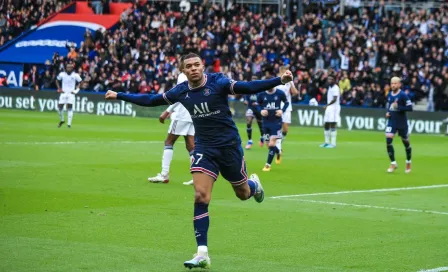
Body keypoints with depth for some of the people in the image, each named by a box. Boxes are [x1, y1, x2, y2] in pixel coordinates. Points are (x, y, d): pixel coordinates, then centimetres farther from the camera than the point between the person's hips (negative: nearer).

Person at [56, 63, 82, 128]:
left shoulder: (75, 75, -5)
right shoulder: (62, 74, 1)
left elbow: (80, 82, 7)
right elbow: (57, 80, 16)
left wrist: (76, 89, -4)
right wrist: (59, 89, 5)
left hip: (71, 93, -2)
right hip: (64, 93, 2)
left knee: (70, 107, -11)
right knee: (60, 107, -3)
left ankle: (69, 123, -9)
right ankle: (61, 120, 22)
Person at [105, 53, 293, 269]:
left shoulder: (217, 82, -14)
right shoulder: (181, 91, -2)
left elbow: (249, 88, -24)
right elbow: (150, 100, 10)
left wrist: (280, 80, -37)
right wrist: (119, 96, 12)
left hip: (229, 146, -2)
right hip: (204, 148, 2)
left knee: (243, 194, 12)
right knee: (200, 196, -13)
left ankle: (254, 184, 54)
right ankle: (202, 254, -13)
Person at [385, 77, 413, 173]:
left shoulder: (403, 95, -13)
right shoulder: (389, 95, 5)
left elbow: (410, 108, -17)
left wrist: (398, 107, -26)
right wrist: (387, 112, 2)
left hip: (402, 123, -4)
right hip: (391, 122, 4)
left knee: (406, 142, 10)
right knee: (388, 140, -13)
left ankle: (408, 163, 32)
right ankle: (393, 163, -5)